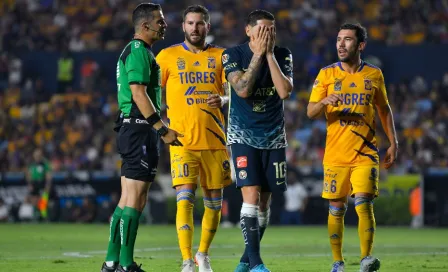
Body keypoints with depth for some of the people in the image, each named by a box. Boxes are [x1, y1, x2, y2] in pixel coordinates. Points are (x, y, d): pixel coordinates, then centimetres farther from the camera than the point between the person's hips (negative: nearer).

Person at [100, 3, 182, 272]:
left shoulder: (132, 51, 20)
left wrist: (158, 129, 25)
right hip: (140, 130, -11)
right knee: (135, 201, -10)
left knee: (128, 200, 12)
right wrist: (163, 129, -22)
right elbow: (139, 93, -20)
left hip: (131, 129, 11)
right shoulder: (140, 51, -12)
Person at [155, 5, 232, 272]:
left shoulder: (221, 56, 8)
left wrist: (222, 100, -19)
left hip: (214, 140, 3)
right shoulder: (168, 56, 4)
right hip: (183, 141, -3)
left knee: (214, 201, 9)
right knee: (185, 198, -15)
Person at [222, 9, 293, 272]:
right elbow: (243, 89, -21)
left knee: (264, 201, 5)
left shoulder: (283, 55, -2)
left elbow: (285, 91, -16)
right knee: (251, 196, -17)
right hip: (244, 136, -3)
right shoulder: (233, 54, -8)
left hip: (274, 137, 3)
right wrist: (258, 54, -21)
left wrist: (270, 54, -18)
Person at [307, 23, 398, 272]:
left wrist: (393, 142, 9)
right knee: (337, 208, 3)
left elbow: (384, 110, 16)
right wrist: (324, 102, -22)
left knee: (364, 203, -14)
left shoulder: (374, 75, 6)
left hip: (365, 154, -1)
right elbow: (311, 112, 0)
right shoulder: (326, 74, 3)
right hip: (336, 155, 1)